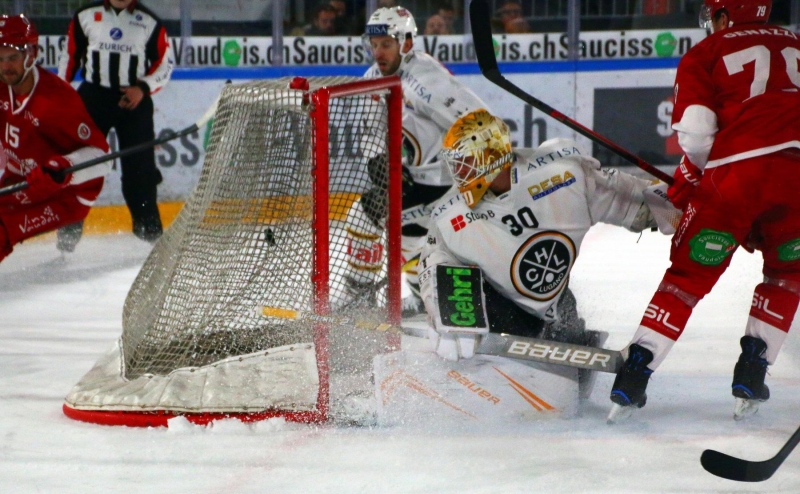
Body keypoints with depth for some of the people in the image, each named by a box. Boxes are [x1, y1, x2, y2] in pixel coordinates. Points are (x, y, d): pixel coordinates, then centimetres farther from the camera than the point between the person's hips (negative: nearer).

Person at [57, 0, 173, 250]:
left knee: (140, 166, 1)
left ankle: (148, 227, 13)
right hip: (92, 97, 0)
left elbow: (164, 63, 3)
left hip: (134, 100, 0)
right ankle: (69, 228, 2)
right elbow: (70, 56, 8)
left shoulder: (149, 22, -1)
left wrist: (143, 88, -12)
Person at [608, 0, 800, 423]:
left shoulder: (705, 55, 14)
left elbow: (696, 135, 2)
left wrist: (681, 190, 17)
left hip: (734, 172, -2)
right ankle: (751, 375, 15)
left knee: (689, 274, 9)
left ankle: (635, 373, 1)